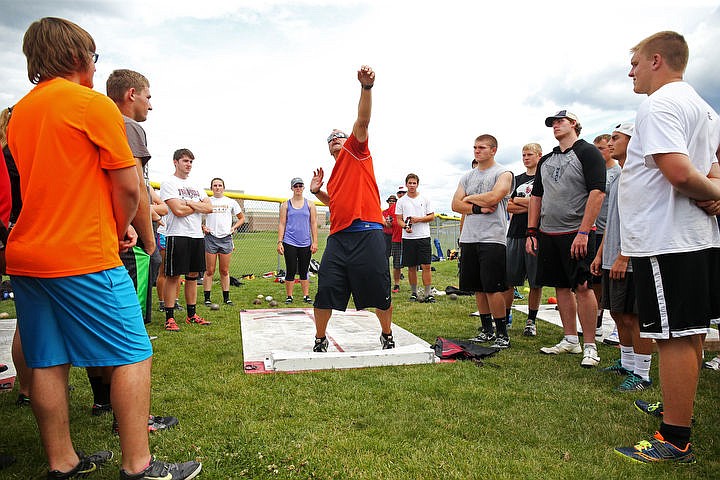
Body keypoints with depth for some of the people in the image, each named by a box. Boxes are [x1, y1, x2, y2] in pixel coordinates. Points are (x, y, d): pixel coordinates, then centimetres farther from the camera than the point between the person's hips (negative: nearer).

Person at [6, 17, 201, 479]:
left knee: (49, 362, 11)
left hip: (25, 255, 8)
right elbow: (128, 186, -10)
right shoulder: (94, 103, -6)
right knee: (134, 355, -2)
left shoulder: (20, 112, 17)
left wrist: (112, 227, 16)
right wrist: (121, 230, 8)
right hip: (84, 257, -8)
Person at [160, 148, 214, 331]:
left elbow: (209, 208, 5)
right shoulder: (168, 183, -2)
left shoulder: (196, 186, 18)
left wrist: (189, 203, -8)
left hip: (197, 235, 7)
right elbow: (178, 211, -15)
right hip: (177, 235, -7)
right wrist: (199, 206, 0)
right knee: (173, 276, -4)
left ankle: (192, 314, 18)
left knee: (193, 275, 10)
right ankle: (169, 317, 3)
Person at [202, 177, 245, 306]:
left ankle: (226, 298, 14)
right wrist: (202, 227, -2)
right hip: (211, 238, -1)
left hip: (226, 238, 1)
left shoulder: (231, 202, 11)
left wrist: (234, 227, 5)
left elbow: (242, 218, 19)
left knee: (225, 271, 7)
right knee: (209, 271, 0)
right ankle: (207, 298, 6)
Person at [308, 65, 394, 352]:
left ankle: (387, 336, 26)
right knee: (325, 290, 2)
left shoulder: (356, 151, 7)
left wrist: (366, 87, -23)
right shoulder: (334, 173, 24)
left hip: (367, 234, -5)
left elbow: (363, 121, -10)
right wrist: (317, 191, 18)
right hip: (338, 237, 6)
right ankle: (320, 340, 20)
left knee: (380, 291, 3)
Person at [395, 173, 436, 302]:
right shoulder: (401, 201, 9)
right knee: (411, 267, 6)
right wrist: (405, 227, -13)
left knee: (426, 266, -5)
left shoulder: (424, 199, 8)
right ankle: (413, 292, 17)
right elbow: (398, 219, 7)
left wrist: (418, 219, -9)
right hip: (408, 238, 1)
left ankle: (428, 293, -1)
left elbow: (432, 216, 6)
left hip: (424, 236, -1)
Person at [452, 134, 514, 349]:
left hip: (492, 238, -6)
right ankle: (486, 330, 21)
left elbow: (493, 197, -18)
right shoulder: (467, 177, 18)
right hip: (469, 238, 6)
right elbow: (456, 205, 8)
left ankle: (502, 334, 3)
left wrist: (469, 198, -1)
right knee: (478, 288, 10)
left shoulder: (504, 173, 0)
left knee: (493, 288, -7)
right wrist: (479, 208, -8)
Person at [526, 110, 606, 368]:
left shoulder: (588, 152, -3)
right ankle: (570, 340, 20)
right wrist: (531, 232, 11)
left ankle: (590, 346, 1)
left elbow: (597, 192, -13)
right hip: (548, 234, 7)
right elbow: (536, 197, 19)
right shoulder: (546, 161, 17)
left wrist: (583, 231, -20)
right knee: (561, 286, 10)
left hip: (576, 232, -7)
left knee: (582, 286, -8)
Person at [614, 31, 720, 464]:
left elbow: (679, 173, -25)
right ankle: (680, 410, 35)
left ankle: (675, 441, 5)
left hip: (666, 240, -10)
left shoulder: (658, 104, -12)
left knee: (674, 337, -5)